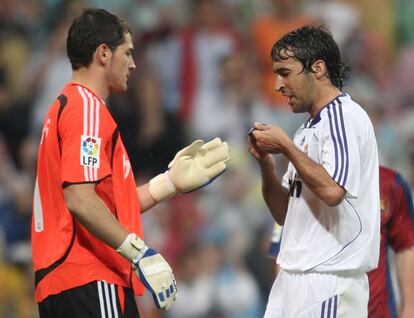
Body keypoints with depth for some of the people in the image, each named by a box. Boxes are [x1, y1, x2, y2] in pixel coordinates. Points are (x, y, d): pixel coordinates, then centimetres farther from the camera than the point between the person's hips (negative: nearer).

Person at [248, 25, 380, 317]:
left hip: (327, 282, -8)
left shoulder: (344, 117, -9)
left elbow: (332, 191, -23)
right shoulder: (309, 129, 17)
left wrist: (286, 147, -11)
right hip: (295, 278, 8)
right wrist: (266, 162, 3)